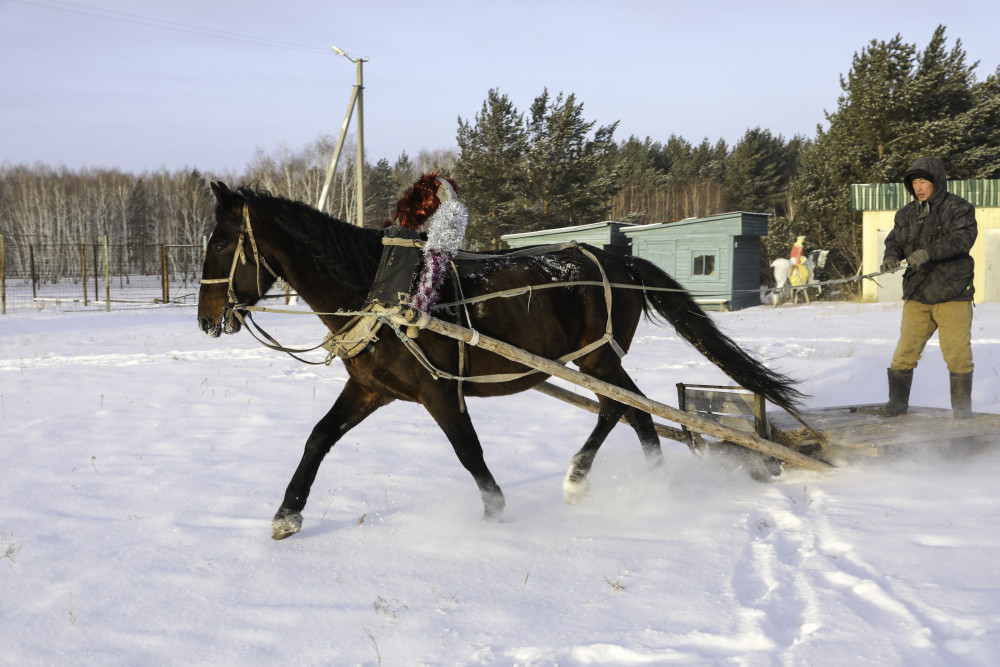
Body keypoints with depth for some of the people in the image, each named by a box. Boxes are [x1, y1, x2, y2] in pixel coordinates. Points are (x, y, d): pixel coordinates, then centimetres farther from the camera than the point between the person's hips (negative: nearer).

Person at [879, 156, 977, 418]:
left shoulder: (959, 208, -3)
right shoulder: (907, 214, 14)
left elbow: (962, 238, -17)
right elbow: (895, 239, 15)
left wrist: (928, 253, -30)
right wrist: (891, 256, -10)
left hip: (953, 292, -4)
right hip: (917, 294, 4)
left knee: (957, 352, -3)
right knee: (905, 351, 1)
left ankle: (962, 406, 10)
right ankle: (897, 401, 14)